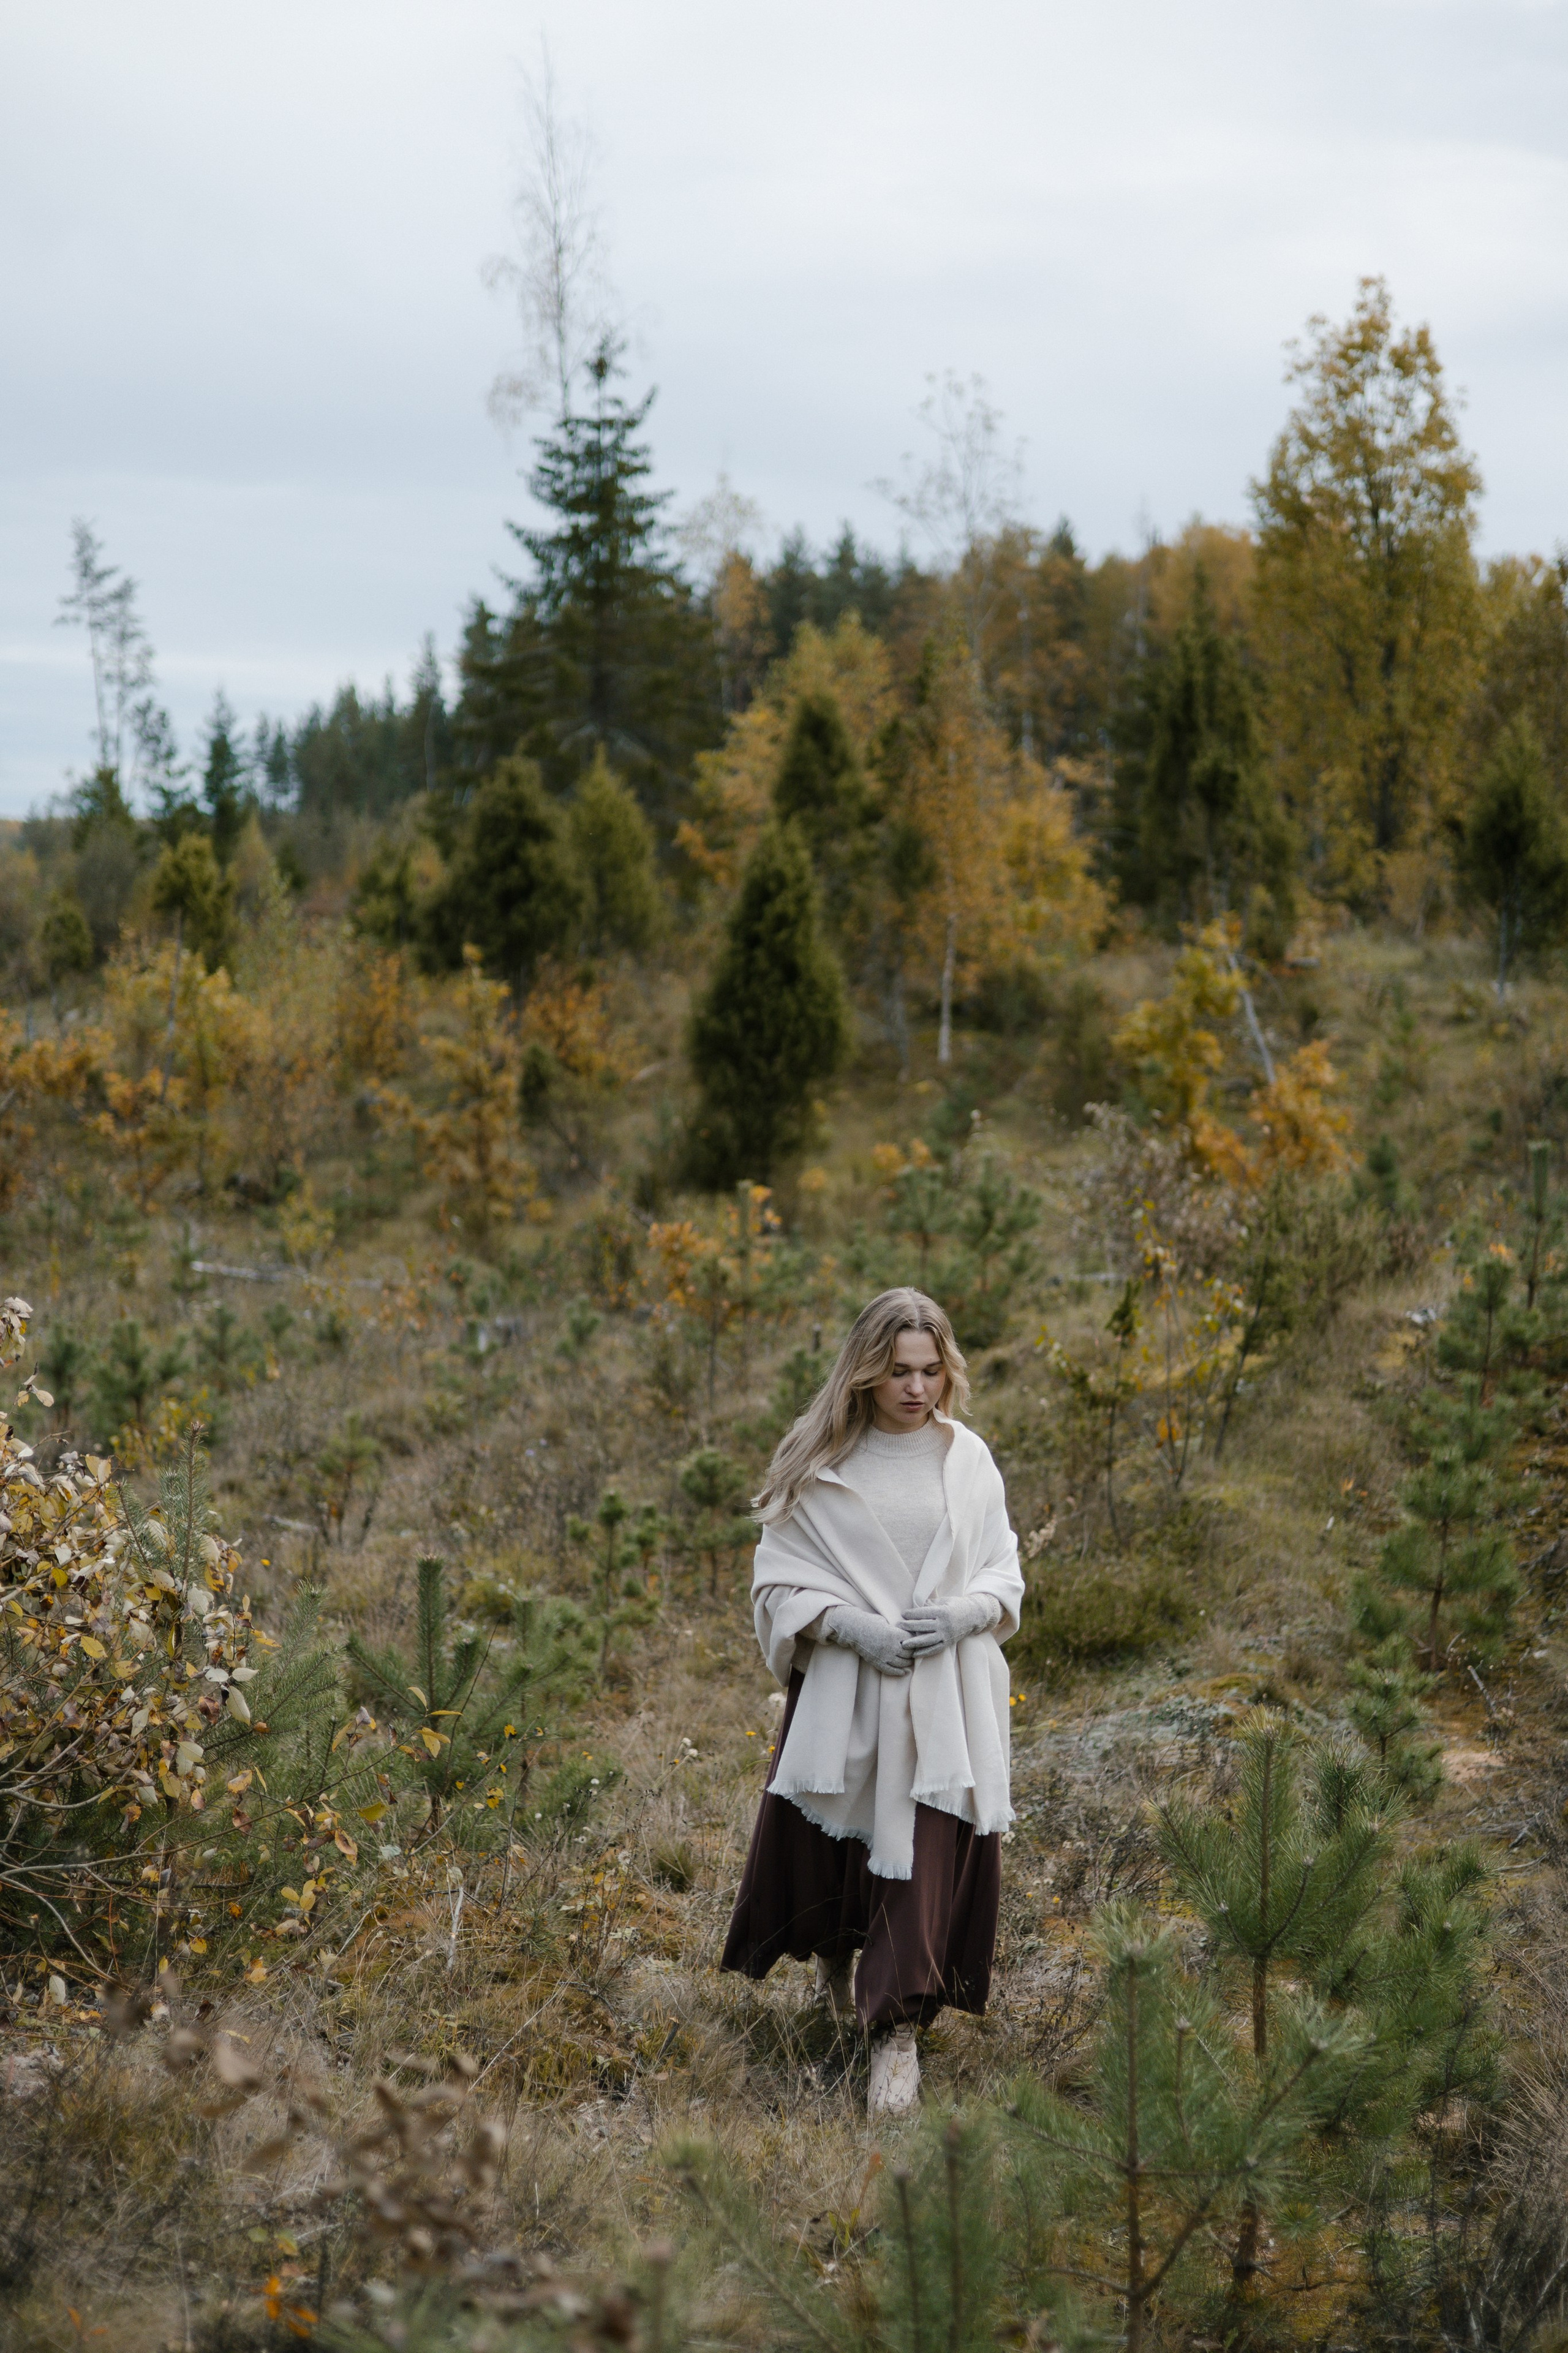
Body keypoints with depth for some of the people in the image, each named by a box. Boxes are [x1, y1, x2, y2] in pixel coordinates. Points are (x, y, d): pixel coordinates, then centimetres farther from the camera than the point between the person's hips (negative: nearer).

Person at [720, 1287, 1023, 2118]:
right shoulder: (817, 1461, -2)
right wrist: (854, 1626, -15)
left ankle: (897, 2028, -3)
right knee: (823, 1837, 10)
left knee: (927, 1853, -8)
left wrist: (965, 1613, -11)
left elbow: (1004, 1569, 10)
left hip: (947, 1693, 0)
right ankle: (833, 1958, 43)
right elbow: (779, 1577, 0)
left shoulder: (968, 1458, 3)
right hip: (845, 1687, 0)